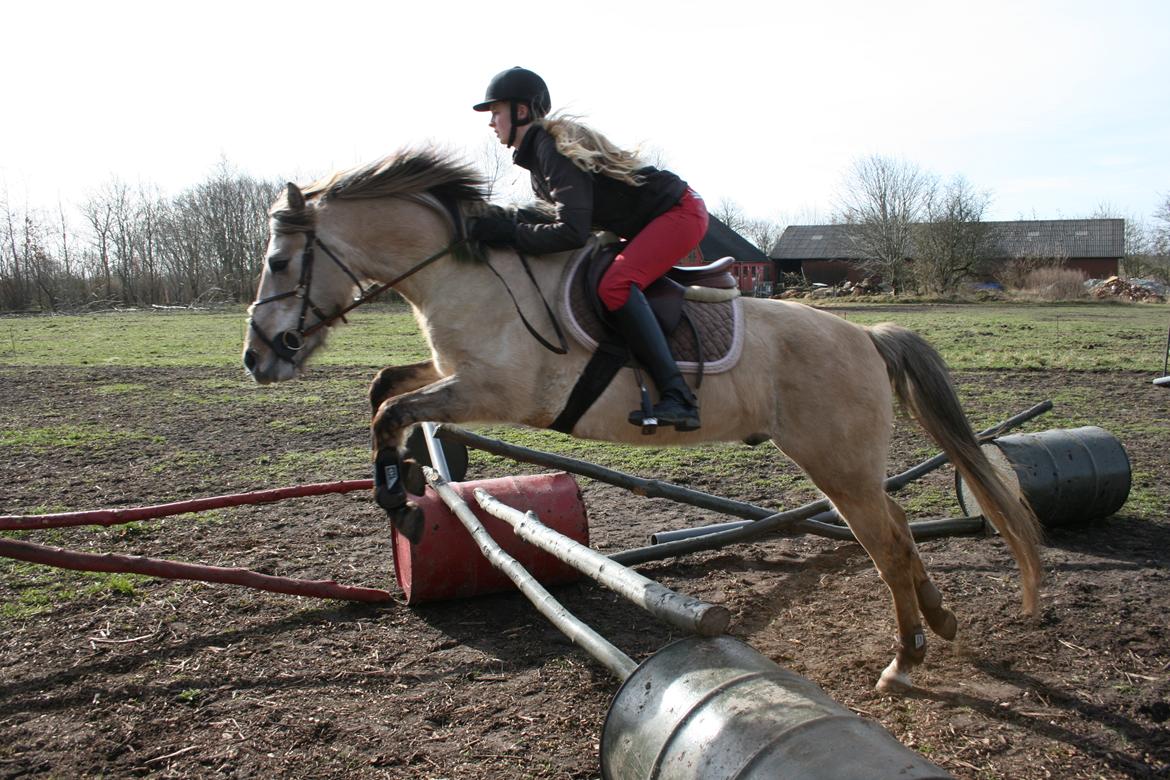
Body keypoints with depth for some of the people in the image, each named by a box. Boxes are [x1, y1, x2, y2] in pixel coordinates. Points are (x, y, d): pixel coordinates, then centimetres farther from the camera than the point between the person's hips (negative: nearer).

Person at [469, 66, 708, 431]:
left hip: (679, 212, -11)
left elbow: (572, 232, -31)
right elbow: (573, 216, 10)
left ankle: (677, 398, -32)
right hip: (649, 221, 11)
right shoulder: (540, 149, 9)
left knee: (614, 285, -30)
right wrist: (504, 223, 1)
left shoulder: (554, 149, -22)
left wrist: (506, 231, -27)